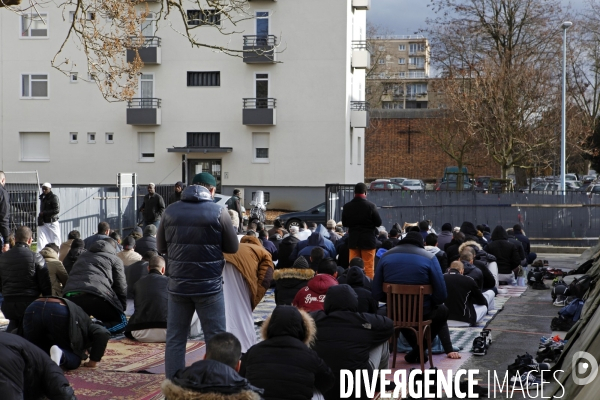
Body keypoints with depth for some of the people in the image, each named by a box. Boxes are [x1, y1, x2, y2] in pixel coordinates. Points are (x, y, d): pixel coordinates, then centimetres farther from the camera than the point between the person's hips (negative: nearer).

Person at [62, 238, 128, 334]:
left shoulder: (83, 256, 37)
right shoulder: (115, 259, 21)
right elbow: (121, 286, 14)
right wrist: (123, 308, 26)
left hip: (70, 297, 5)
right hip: (95, 296, -5)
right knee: (122, 323, 10)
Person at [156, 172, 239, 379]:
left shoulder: (170, 211, 1)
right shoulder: (218, 212, -9)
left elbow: (161, 247, 10)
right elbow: (233, 247, 0)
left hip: (178, 285, 3)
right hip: (209, 285, -3)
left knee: (175, 339, 10)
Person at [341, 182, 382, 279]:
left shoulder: (347, 206, -5)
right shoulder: (371, 206, -14)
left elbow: (344, 223, 4)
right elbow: (378, 223, -8)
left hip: (353, 240, 3)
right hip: (368, 240, -3)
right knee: (368, 267, 2)